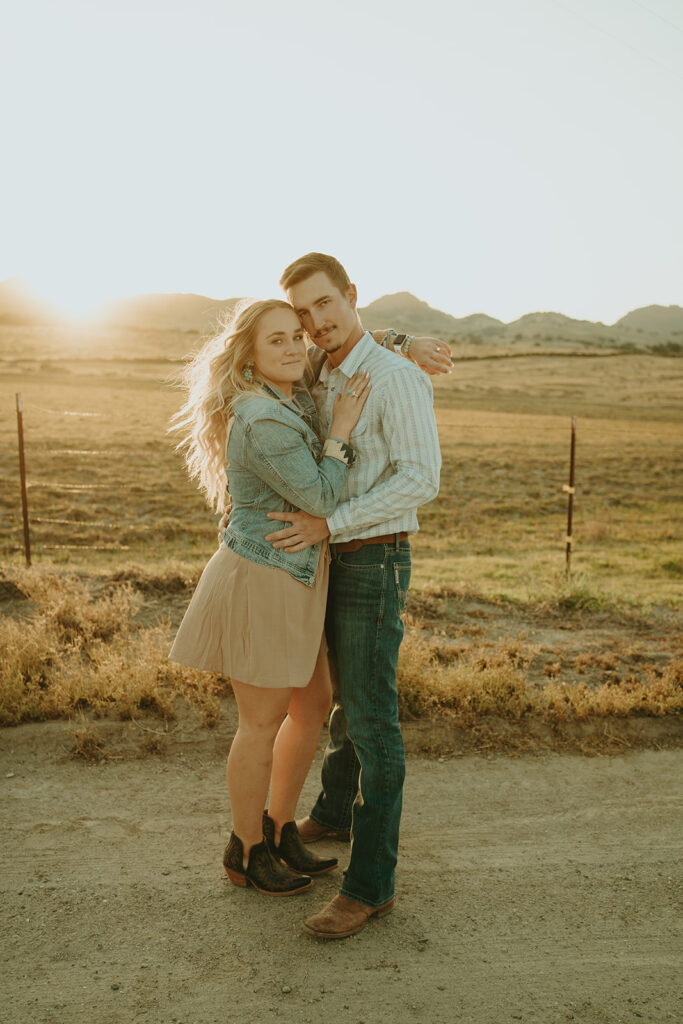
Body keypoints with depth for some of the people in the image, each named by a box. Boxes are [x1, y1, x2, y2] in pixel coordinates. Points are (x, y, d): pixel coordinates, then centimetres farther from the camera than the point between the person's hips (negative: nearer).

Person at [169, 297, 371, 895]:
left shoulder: (292, 398, 6)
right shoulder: (263, 421, -23)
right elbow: (320, 501, -20)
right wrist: (340, 430, -15)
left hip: (295, 580, 9)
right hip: (261, 583, -9)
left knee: (314, 706, 18)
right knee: (263, 723, 7)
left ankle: (280, 829, 36)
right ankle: (246, 852, 30)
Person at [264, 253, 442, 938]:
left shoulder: (398, 378, -16)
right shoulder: (321, 380, 10)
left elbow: (420, 481, -24)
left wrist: (328, 525, -27)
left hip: (375, 566, -8)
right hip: (335, 561, 9)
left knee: (371, 722, -5)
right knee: (345, 696, 22)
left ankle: (369, 884, 5)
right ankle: (335, 811, 42)